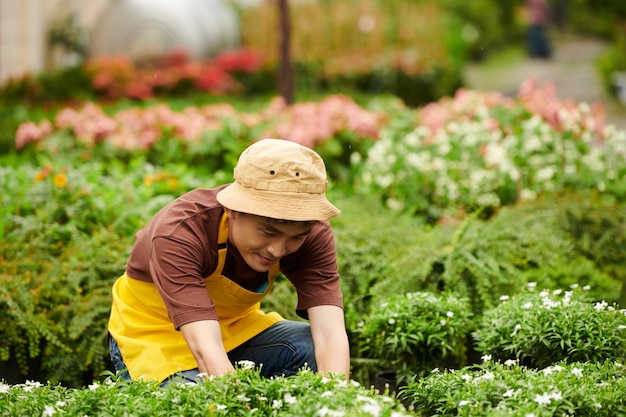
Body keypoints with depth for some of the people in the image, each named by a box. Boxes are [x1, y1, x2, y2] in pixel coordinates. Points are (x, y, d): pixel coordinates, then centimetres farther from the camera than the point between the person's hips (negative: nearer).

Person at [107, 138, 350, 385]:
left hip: (235, 329, 4)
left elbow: (331, 335, -33)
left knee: (316, 351, -25)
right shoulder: (178, 234, -33)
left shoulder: (313, 234, -21)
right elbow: (205, 349, -44)